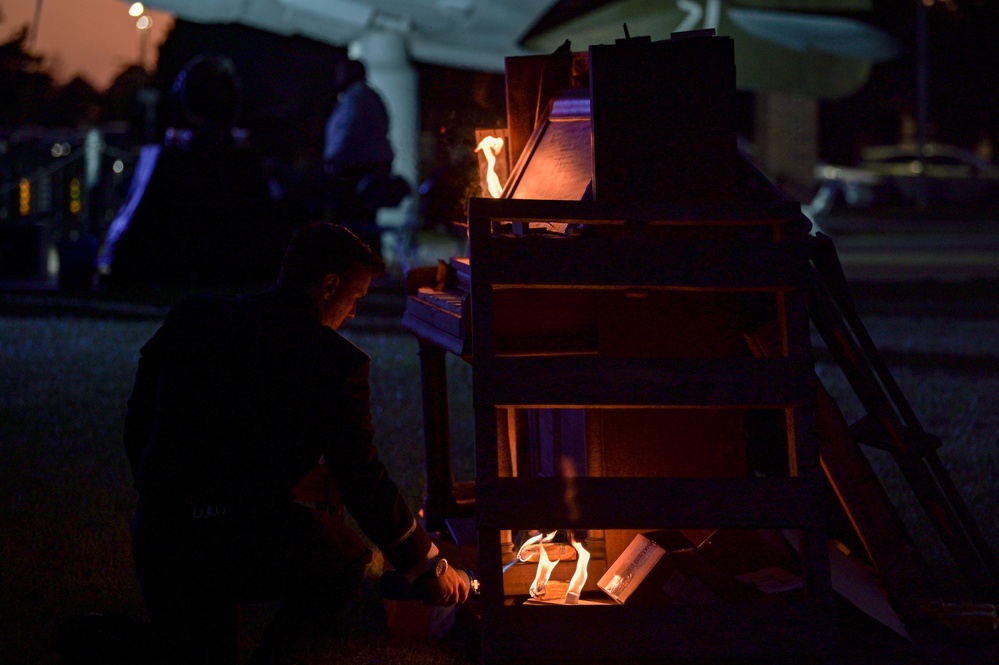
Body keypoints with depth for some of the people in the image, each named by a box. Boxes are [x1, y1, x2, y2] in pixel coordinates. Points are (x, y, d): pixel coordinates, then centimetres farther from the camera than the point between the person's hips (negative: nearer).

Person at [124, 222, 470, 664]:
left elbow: (138, 427, 13)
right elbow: (364, 483, -1)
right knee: (347, 560, 25)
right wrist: (430, 569, 13)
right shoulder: (336, 363, -6)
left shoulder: (190, 317, 8)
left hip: (155, 540, 6)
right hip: (247, 542, -6)